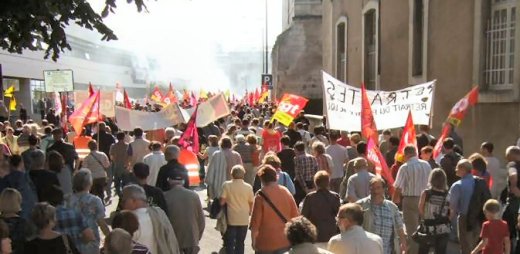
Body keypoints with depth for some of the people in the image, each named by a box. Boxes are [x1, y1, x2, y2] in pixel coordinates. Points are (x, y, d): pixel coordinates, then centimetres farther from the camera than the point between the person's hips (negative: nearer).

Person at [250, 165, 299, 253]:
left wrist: (254, 242, -1)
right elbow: (295, 216, 4)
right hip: (285, 242, 4)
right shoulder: (286, 192, -2)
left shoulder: (261, 196, -15)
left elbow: (255, 223, -14)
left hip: (266, 244, -4)